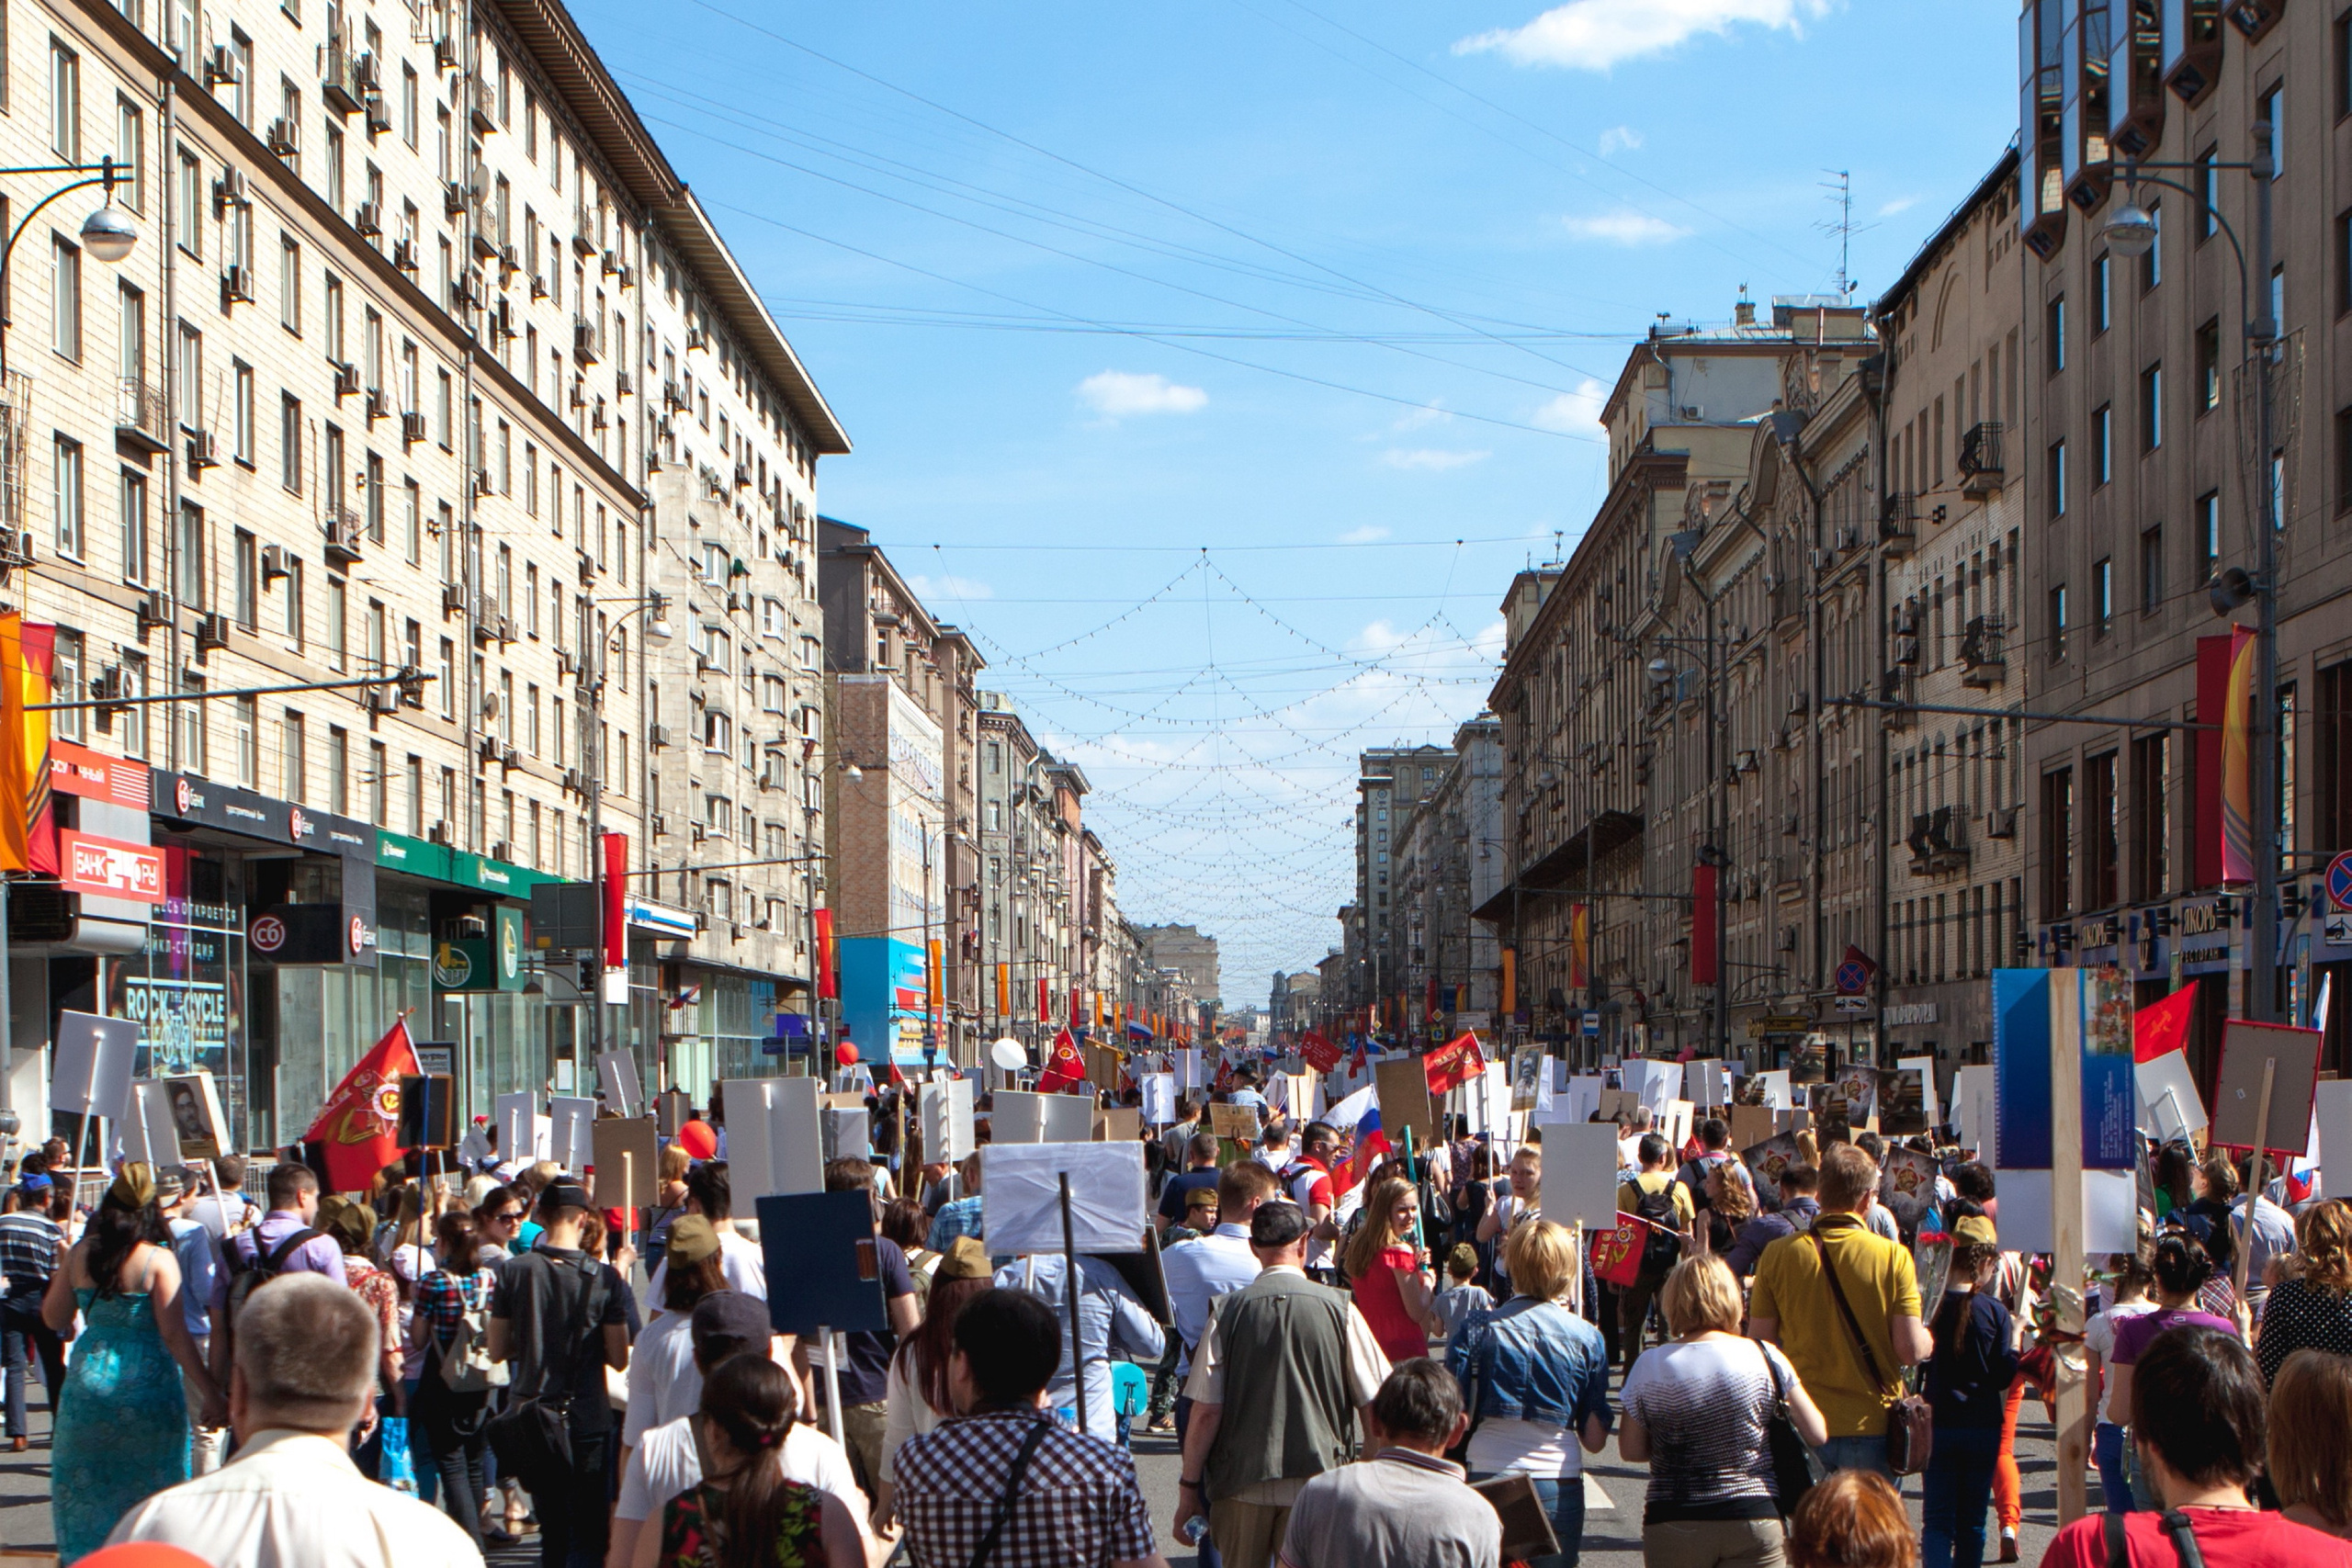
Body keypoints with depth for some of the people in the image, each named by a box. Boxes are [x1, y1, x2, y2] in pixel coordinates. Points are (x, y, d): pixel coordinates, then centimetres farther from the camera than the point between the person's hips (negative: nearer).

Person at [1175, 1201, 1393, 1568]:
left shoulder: (1228, 1311, -3)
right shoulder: (1338, 1308, -4)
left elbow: (1206, 1412, -5)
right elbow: (1374, 1402, -2)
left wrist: (1189, 1487, 4)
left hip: (1241, 1484, 1)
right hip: (1317, 1481, -1)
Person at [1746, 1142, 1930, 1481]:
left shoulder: (1777, 1255, -4)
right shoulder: (1893, 1256, -9)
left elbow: (1759, 1347, 0)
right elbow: (1911, 1351, -10)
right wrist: (1929, 1339, 12)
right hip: (1872, 1426, -1)